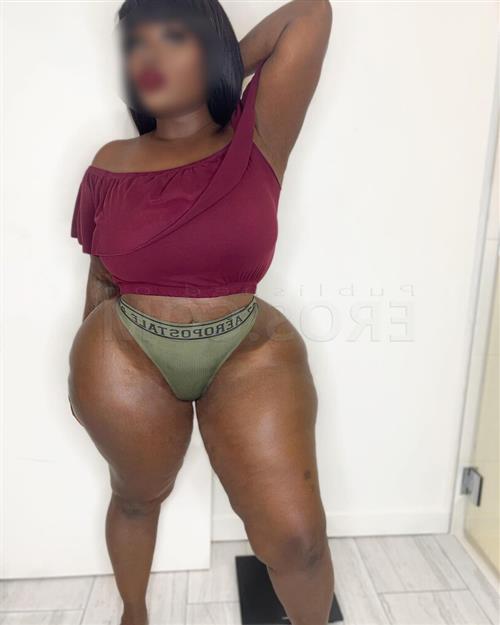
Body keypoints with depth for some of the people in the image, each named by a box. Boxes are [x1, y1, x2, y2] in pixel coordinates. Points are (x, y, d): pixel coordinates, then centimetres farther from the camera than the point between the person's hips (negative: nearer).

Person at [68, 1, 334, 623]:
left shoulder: (257, 142, -6)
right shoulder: (111, 166, -1)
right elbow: (101, 279, 8)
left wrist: (215, 79, 0)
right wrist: (88, 370, 15)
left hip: (251, 359, -1)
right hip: (126, 360, 2)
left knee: (297, 537, -1)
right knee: (136, 498, 23)